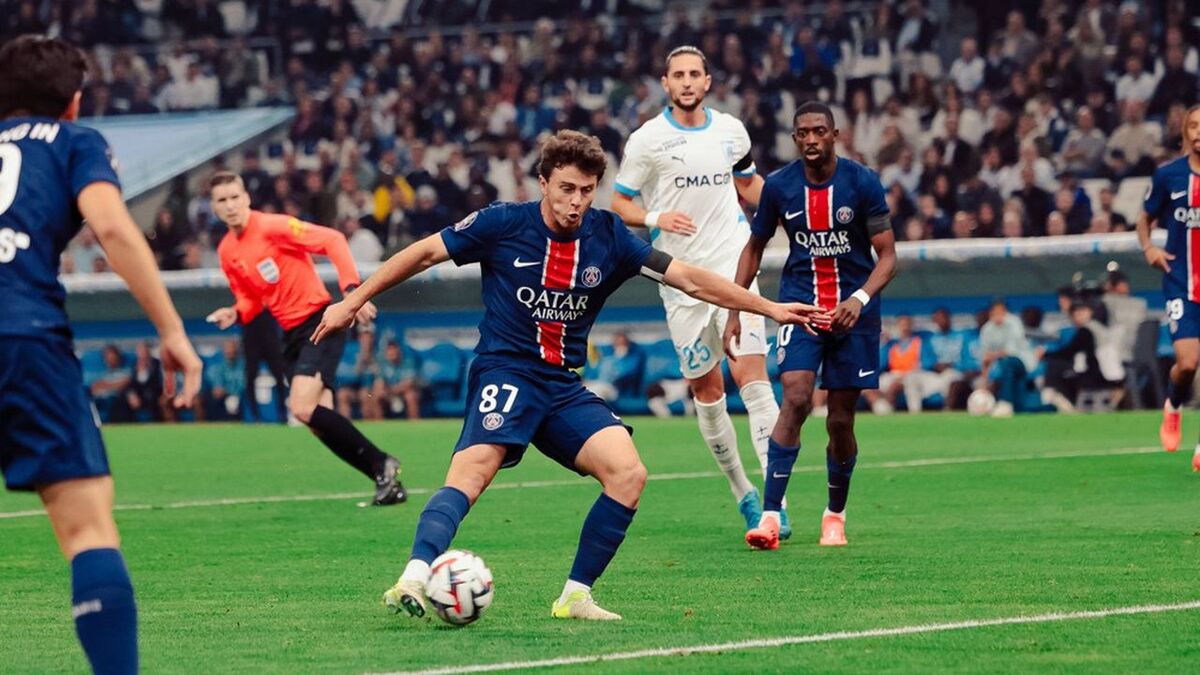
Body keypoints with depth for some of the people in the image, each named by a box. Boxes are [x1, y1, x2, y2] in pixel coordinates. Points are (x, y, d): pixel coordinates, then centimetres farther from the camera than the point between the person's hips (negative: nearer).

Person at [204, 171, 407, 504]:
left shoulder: (272, 226, -14)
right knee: (319, 422, 0)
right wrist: (236, 314, -5)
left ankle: (382, 465, -11)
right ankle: (386, 478, 10)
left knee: (303, 407, -22)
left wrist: (351, 289, -27)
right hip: (291, 333, 8)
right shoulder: (227, 252, 8)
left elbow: (333, 240, -17)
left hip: (319, 320, -8)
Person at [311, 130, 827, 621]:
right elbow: (424, 254, 4)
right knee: (470, 474, -30)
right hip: (505, 373, -5)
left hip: (564, 387, 5)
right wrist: (352, 302, 5)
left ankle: (576, 596, -3)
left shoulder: (607, 237, 2)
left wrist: (769, 308, 4)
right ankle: (414, 580, -45)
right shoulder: (503, 224, -6)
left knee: (628, 474, -14)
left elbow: (690, 279, 6)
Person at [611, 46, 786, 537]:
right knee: (706, 390, 4)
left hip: (733, 268, 0)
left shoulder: (731, 131, 7)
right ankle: (742, 492, 21)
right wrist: (655, 218, -18)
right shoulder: (647, 140, -2)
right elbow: (619, 203, 2)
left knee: (752, 374, -14)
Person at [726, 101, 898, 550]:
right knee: (795, 399, -20)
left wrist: (860, 298, -24)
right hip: (800, 306, 0)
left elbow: (887, 255, -7)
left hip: (853, 311, 0)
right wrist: (735, 311, 5)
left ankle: (835, 516, 24)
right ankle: (770, 515, -22)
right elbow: (754, 248, 11)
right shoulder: (779, 187, -3)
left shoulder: (863, 183, -9)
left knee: (841, 420, 3)